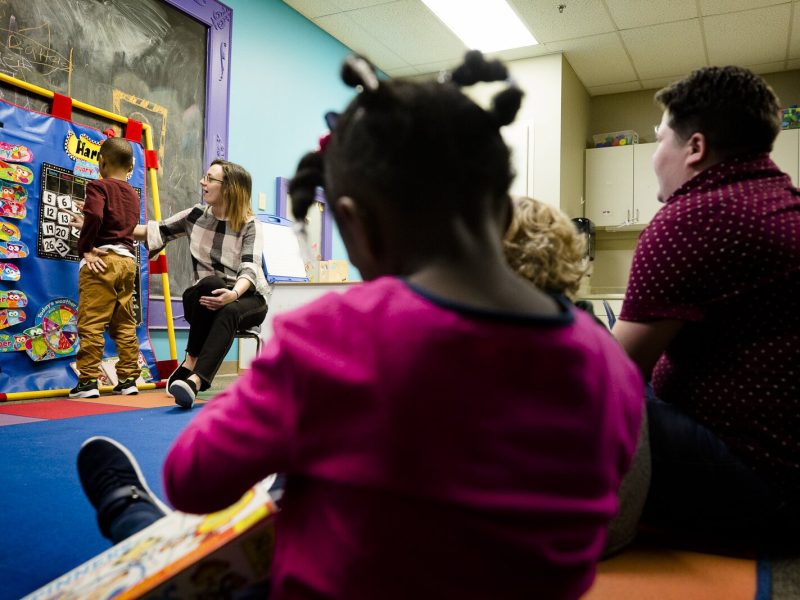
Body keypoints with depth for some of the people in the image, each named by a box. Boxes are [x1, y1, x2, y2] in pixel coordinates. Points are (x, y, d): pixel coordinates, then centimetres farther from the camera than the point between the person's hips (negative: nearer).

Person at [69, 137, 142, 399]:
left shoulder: (98, 186, -3)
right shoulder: (133, 194, 17)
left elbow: (94, 215, -21)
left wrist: (85, 247, -9)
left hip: (103, 259, -7)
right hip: (128, 260, 7)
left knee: (91, 323, -5)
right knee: (125, 325, 9)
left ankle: (88, 381, -5)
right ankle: (128, 379, 12)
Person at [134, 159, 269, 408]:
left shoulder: (249, 225, -9)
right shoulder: (196, 216, 4)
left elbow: (250, 268, -23)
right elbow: (157, 231, 11)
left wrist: (233, 294, -44)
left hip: (246, 299, -2)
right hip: (207, 298, 3)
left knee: (228, 311, -39)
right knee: (211, 282, -35)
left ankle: (194, 380, -53)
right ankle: (191, 363, -31)